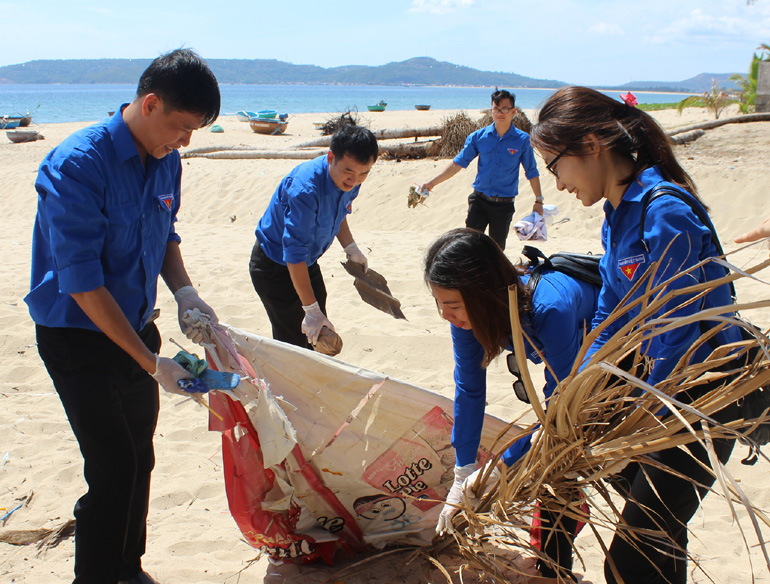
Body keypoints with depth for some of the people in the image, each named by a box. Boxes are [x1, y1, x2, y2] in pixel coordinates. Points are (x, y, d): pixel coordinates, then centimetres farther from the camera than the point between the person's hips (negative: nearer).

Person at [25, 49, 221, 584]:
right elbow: (81, 282, -24)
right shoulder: (77, 165, -23)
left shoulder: (166, 162, 0)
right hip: (78, 337, -7)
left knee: (139, 459, 14)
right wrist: (151, 362, -23)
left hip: (135, 327, 7)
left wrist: (185, 292, -3)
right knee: (114, 468, -9)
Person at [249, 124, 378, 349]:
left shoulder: (348, 179, -12)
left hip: (308, 262, 8)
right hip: (275, 265, -8)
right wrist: (311, 309, -34)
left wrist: (351, 248, 3)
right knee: (293, 342, -8)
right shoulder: (305, 189, -36)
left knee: (320, 335, 13)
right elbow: (294, 255, -35)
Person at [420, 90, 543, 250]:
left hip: (504, 205, -1)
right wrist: (432, 182, -4)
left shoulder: (522, 140, -3)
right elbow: (458, 163, 2)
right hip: (479, 200, 1)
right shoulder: (478, 136, 0)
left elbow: (532, 173, 4)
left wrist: (538, 201, 3)